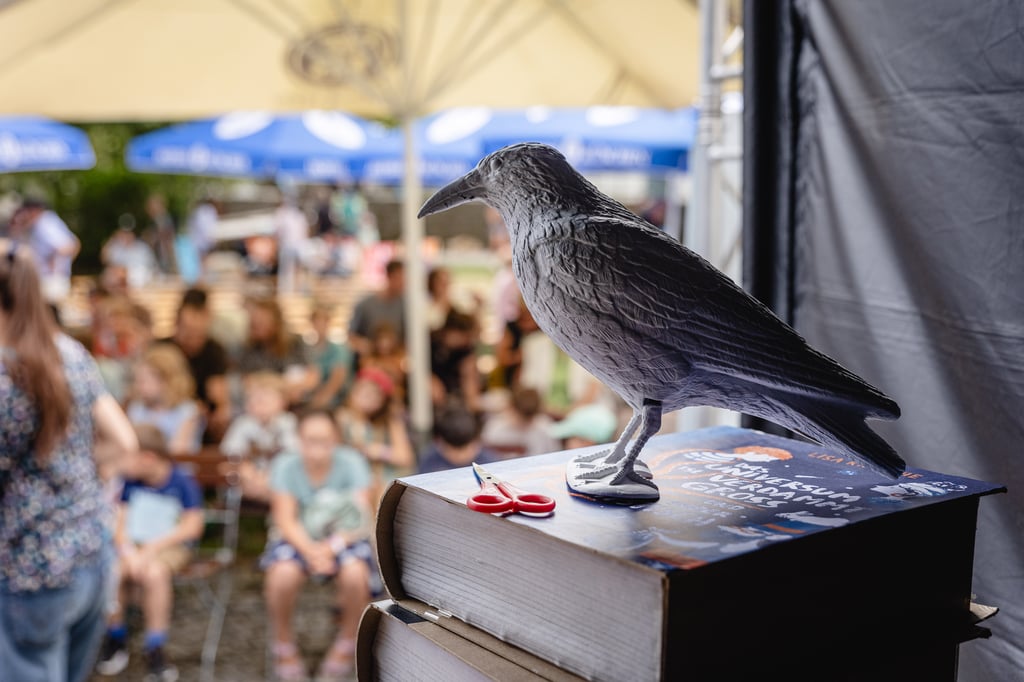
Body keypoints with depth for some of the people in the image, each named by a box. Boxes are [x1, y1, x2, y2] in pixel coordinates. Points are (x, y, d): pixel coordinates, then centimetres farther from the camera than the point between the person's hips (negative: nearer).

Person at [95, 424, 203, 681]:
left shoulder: (183, 482, -10)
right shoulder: (130, 482, 1)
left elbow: (192, 527, -12)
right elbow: (119, 522, 2)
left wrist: (151, 549, -18)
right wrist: (128, 552, -18)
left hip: (170, 547, -4)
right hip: (133, 545, 4)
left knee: (154, 572, -36)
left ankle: (154, 649, -21)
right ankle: (115, 638, -4)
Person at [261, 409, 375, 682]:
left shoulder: (351, 463, -12)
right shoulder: (286, 465, -10)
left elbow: (361, 519, -15)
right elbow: (285, 521, -13)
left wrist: (331, 547, -32)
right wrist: (311, 550, -31)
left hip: (344, 539, 0)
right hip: (299, 538, 0)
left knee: (355, 574, -32)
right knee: (282, 574, -31)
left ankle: (346, 644, -2)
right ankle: (284, 646, -3)